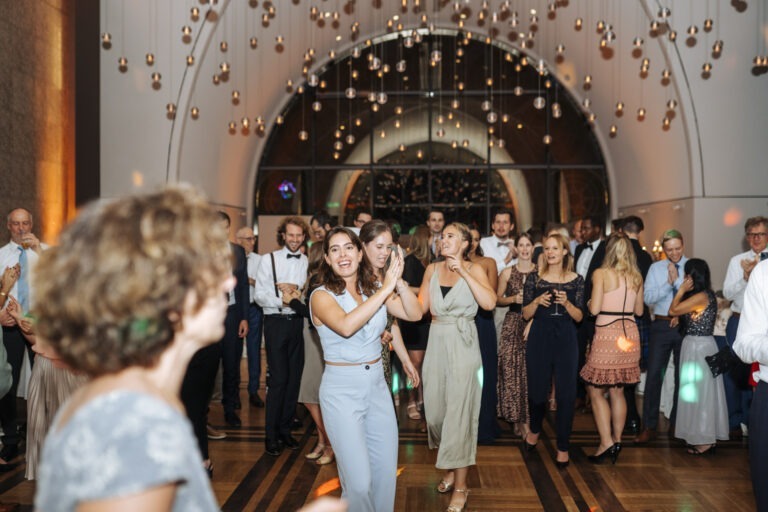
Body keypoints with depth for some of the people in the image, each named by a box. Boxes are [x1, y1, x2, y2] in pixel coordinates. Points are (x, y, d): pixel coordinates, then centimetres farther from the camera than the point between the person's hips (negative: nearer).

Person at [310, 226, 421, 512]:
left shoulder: (374, 289, 6)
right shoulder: (322, 296, -10)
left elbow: (414, 314, -5)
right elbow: (346, 326, -30)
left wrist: (398, 281, -20)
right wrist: (385, 289, -27)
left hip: (377, 386, 5)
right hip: (342, 391, -5)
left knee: (387, 472, 10)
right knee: (359, 481, -6)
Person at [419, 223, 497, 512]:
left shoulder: (474, 270, -5)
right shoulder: (432, 269, 7)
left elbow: (489, 302, -22)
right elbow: (421, 307, 3)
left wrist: (463, 272, -22)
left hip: (462, 346, -5)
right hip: (437, 343, 5)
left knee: (458, 413, -3)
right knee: (435, 411, 11)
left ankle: (460, 486, 8)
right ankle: (450, 468, 35)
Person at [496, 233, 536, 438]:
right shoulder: (507, 272, 5)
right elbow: (497, 298, 10)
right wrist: (514, 299, -7)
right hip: (512, 324, 0)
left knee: (531, 372, -3)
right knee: (512, 370, -5)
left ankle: (528, 418, 9)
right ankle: (517, 418, 7)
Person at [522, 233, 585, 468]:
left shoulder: (576, 280, 4)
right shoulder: (534, 278, 4)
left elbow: (579, 317, 2)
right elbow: (526, 314, 4)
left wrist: (566, 302, -15)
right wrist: (537, 302, -15)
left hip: (566, 340, 0)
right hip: (539, 339, 0)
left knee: (566, 394, -1)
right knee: (537, 390, 6)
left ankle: (562, 447, 13)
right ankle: (535, 429, 37)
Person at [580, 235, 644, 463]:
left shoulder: (601, 274, -8)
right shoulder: (636, 277, 7)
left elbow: (594, 308, -13)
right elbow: (639, 310, 13)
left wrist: (589, 302, 9)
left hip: (607, 333, -5)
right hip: (629, 334, 5)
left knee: (596, 391, 4)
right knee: (617, 391, 15)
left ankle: (606, 443, -3)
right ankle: (617, 440, 19)